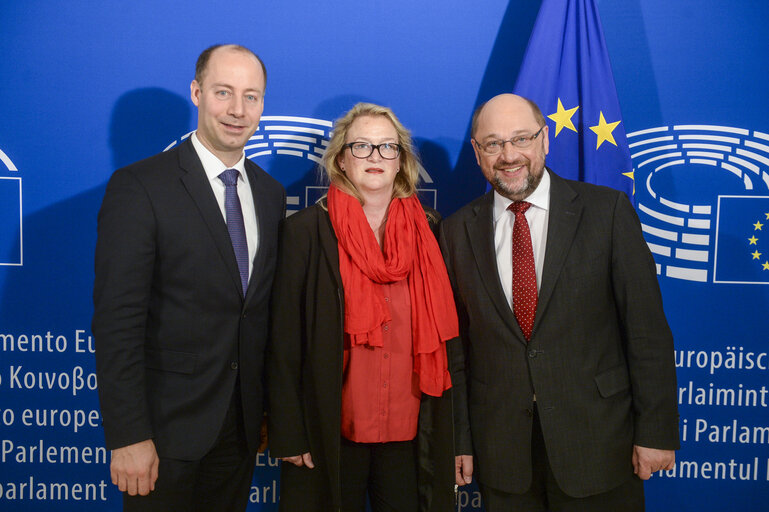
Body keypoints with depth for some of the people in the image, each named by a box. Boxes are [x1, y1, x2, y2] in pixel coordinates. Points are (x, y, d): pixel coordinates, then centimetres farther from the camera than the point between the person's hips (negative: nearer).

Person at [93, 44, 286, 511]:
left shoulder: (271, 194, 6)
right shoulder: (139, 187, -12)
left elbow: (264, 308, 9)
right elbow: (117, 320, -15)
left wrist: (265, 408, 10)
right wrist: (127, 436, -17)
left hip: (242, 423, 5)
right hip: (166, 424, -5)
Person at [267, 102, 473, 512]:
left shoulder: (430, 230, 3)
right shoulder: (306, 230, -3)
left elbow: (449, 339, 2)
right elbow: (285, 342, -3)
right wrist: (287, 435, -6)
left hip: (413, 432, 2)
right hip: (332, 433, -1)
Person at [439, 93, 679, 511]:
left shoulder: (607, 210, -6)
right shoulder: (458, 231, 1)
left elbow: (647, 329, -5)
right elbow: (455, 338, 4)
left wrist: (656, 431, -6)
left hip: (597, 439, -1)